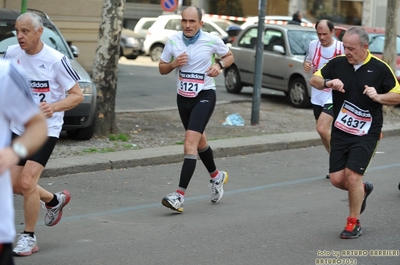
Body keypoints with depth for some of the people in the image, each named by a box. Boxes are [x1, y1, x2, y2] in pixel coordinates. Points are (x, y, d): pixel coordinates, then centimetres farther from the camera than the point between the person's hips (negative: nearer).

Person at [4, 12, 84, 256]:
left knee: (27, 182, -15)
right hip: (18, 128, 6)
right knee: (15, 184, 9)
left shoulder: (55, 60, -16)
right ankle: (55, 200, 37)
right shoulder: (11, 54, -2)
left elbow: (78, 95, -11)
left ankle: (29, 237, 3)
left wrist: (54, 107, -27)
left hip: (45, 129, -6)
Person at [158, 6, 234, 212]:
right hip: (183, 97, 5)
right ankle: (216, 176, 47)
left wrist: (219, 65, -13)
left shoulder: (212, 40, -10)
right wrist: (174, 63, -15)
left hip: (204, 96, -5)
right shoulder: (173, 41, -2)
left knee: (190, 143, -19)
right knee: (199, 141, 21)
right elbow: (162, 69, 6)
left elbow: (229, 56, 8)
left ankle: (180, 195, -24)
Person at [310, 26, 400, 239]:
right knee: (337, 179, 2)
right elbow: (314, 80, 6)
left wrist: (378, 97, -19)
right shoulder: (337, 64, 1)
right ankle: (363, 190, 36)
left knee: (353, 175, -12)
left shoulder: (380, 68, -6)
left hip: (366, 133, -4)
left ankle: (354, 223, 6)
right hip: (340, 131, 4)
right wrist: (328, 82, -15)